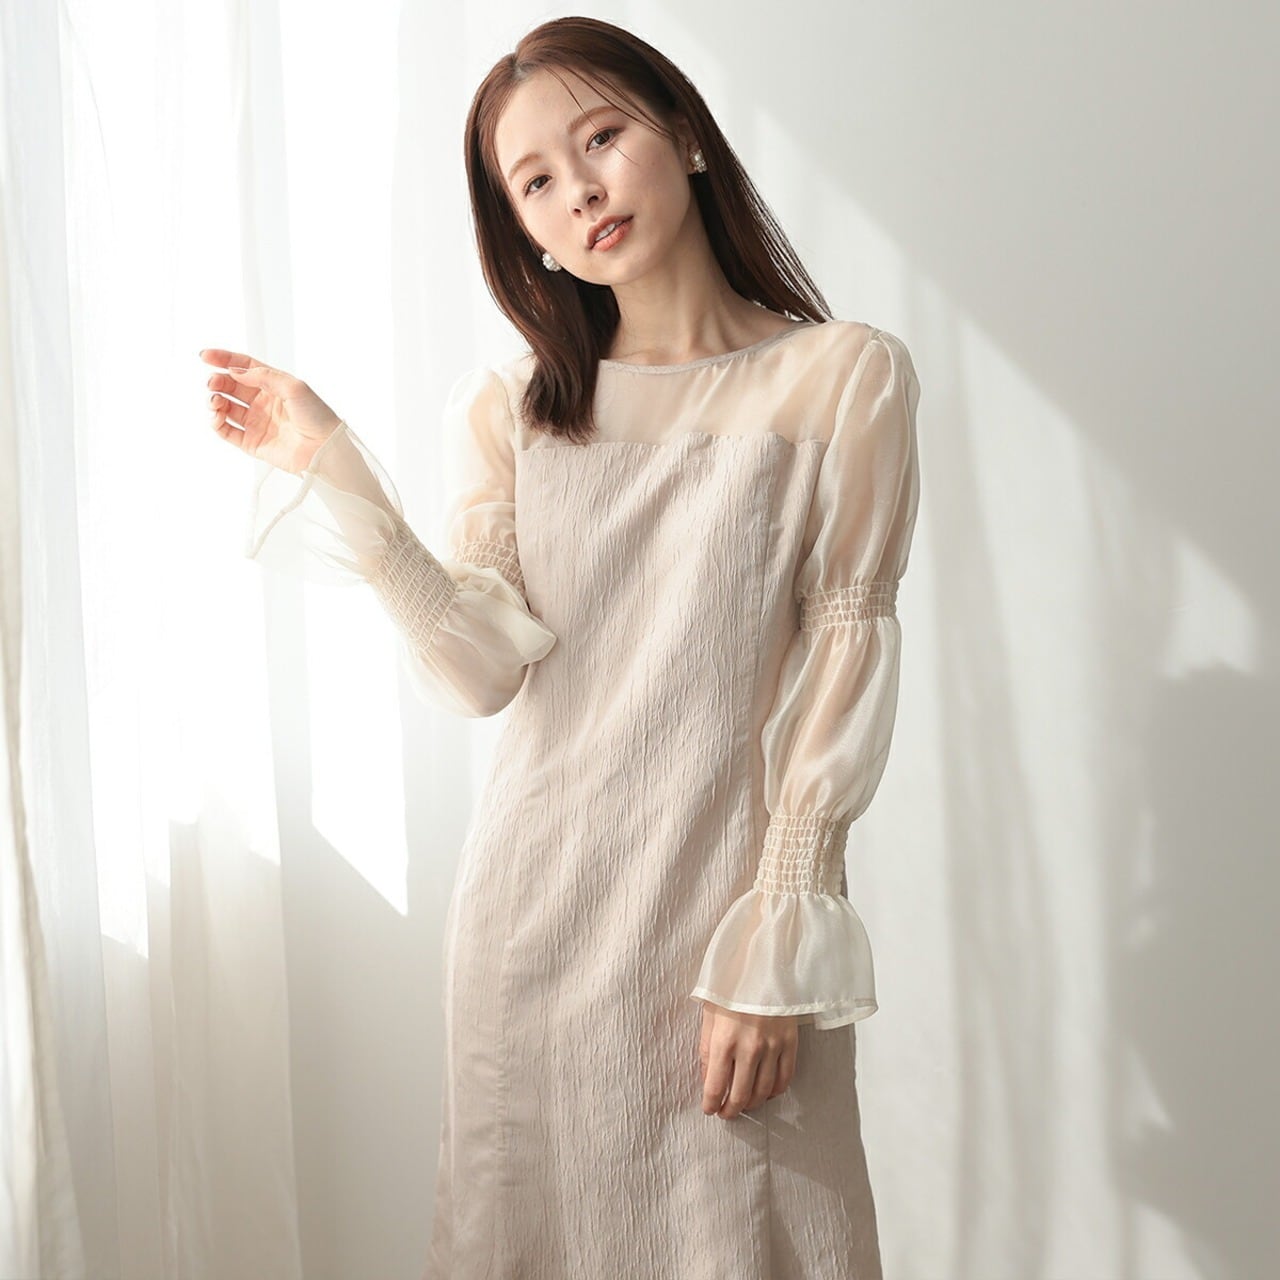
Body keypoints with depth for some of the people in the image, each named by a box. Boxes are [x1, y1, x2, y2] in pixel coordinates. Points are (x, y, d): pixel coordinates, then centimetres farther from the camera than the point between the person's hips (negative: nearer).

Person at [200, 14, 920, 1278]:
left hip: (731, 892, -3)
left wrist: (776, 952, -12)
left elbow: (846, 667, -8)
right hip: (536, 899, 3)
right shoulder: (518, 405, 7)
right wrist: (332, 473, -12)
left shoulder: (841, 377, -4)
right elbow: (480, 672, -5)